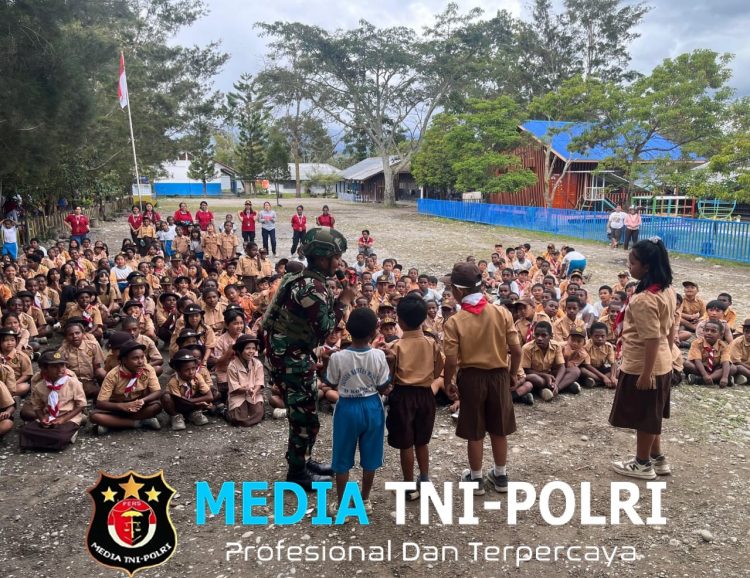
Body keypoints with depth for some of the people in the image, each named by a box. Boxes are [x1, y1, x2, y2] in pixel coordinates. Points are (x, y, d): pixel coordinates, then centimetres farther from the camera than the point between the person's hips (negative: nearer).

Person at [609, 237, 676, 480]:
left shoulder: (644, 299, -26)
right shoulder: (667, 290, 3)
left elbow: (652, 339, -26)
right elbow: (670, 328, 11)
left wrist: (646, 374, -20)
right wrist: (668, 356, 20)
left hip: (641, 366, -9)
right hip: (661, 364, 9)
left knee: (642, 417, 8)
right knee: (650, 415, 22)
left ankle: (643, 464, 24)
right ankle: (657, 459, 34)